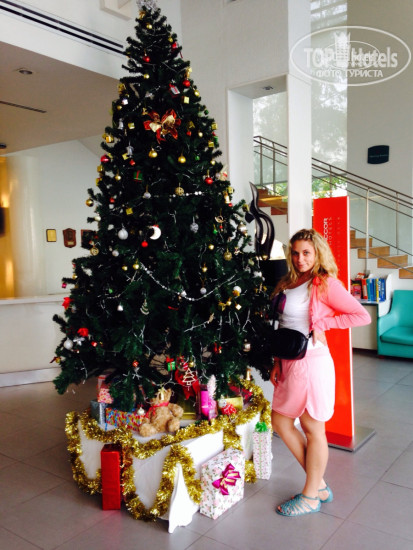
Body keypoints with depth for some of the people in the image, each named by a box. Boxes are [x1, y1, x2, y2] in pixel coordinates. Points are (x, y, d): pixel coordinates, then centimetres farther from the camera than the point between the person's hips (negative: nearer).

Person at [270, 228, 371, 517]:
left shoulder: (324, 283, -11)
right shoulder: (288, 283, 11)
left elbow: (362, 316, -14)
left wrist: (321, 323, -14)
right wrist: (277, 363, 11)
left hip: (311, 361, -9)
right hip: (289, 363, 9)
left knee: (312, 428, 7)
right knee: (280, 421, 15)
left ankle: (311, 497, 27)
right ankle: (319, 484, 31)